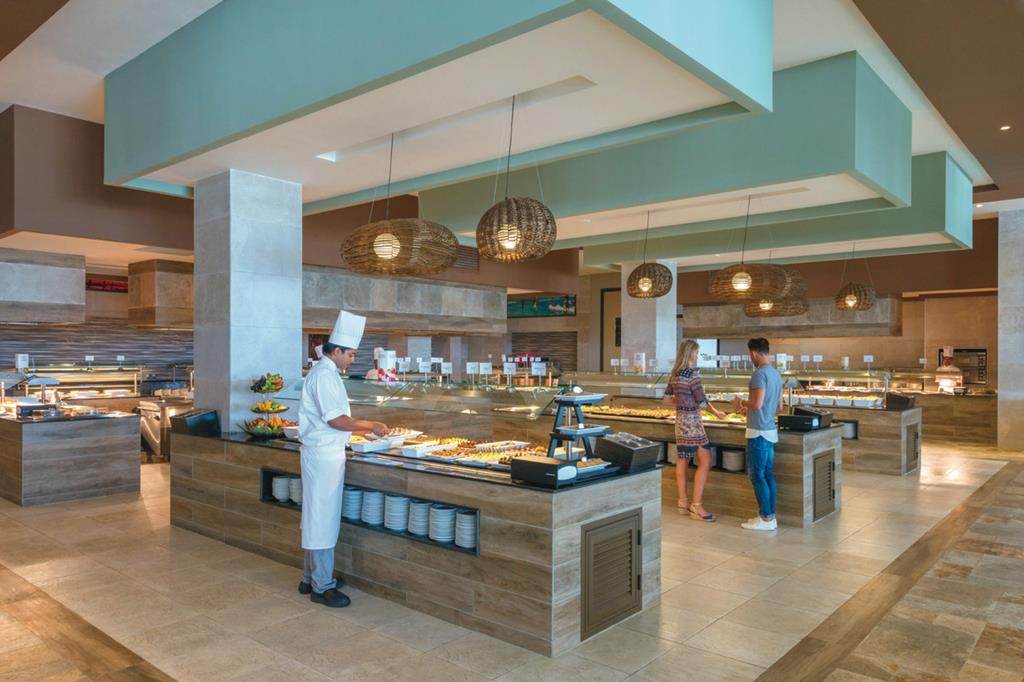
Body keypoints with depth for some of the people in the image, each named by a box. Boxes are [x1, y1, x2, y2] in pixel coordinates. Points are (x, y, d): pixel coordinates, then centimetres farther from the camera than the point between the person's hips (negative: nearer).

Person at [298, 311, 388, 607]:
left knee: (318, 518, 16)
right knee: (322, 519, -3)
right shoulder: (324, 375, -17)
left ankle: (311, 579, 28)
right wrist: (370, 425, -12)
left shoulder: (326, 373, 15)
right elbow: (336, 420, -23)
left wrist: (363, 429, 16)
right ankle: (322, 586, 7)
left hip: (324, 453, 10)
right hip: (323, 456, -10)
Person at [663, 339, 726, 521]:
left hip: (680, 421, 9)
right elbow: (702, 402, -15)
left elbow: (666, 398, 15)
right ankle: (696, 505, -4)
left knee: (682, 460, 12)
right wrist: (716, 413, -1)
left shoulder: (674, 374, 8)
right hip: (692, 421, -9)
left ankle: (682, 502, 18)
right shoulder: (692, 374, -16)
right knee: (705, 461, -4)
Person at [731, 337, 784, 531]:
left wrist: (741, 402, -4)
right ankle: (770, 516, 18)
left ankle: (766, 518, 3)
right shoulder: (776, 374, 13)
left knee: (757, 475, -2)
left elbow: (757, 403, -23)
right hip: (770, 430, 9)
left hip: (759, 432, -9)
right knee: (768, 474, 13)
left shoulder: (760, 373, -15)